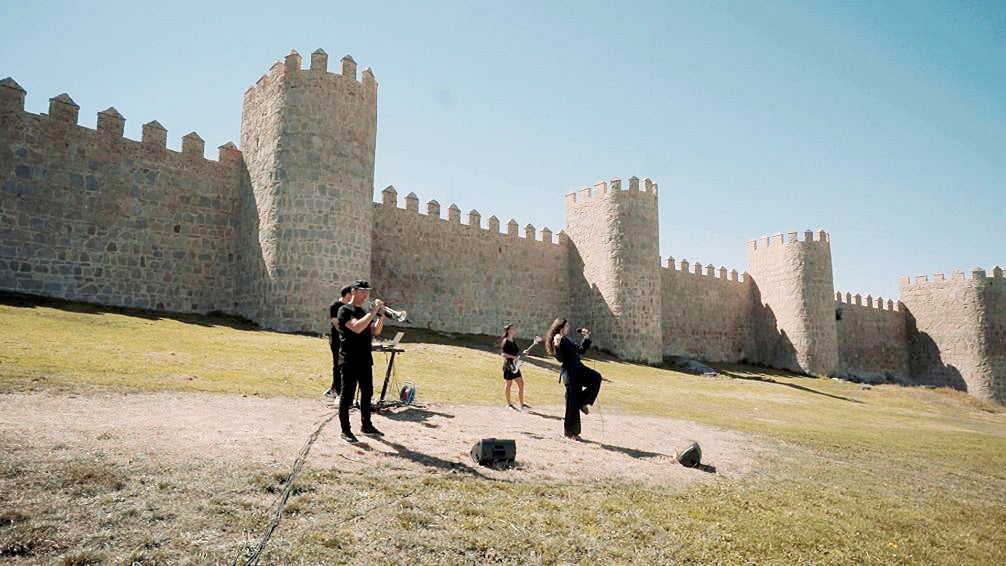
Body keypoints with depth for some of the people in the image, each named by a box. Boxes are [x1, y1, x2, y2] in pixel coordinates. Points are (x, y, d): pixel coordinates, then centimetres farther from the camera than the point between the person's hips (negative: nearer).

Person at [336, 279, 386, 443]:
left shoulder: (364, 312, 16)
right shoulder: (345, 310, -8)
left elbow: (376, 331, 12)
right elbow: (357, 327, -24)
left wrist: (381, 314, -2)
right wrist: (373, 312, -20)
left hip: (365, 359, 8)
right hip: (350, 360, -8)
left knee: (367, 393, 14)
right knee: (347, 395, -2)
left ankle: (366, 425, 27)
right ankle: (345, 431, 4)